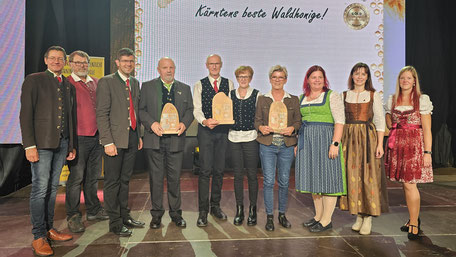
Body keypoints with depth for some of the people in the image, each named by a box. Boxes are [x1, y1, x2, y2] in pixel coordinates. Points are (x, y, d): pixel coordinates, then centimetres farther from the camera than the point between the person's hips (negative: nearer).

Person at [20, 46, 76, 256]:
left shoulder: (69, 86, 17)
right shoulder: (33, 80, 1)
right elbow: (26, 114, -6)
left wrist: (72, 145, 13)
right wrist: (29, 145, -14)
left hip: (62, 143, 5)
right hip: (41, 143, -5)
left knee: (52, 188, 11)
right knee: (40, 188, -5)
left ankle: (49, 229, 22)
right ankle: (39, 237, 5)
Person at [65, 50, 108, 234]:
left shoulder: (96, 83, 15)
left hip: (96, 136, 6)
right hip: (78, 137, -5)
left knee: (93, 176, 14)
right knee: (76, 177, -1)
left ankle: (93, 210, 26)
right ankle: (73, 216, 12)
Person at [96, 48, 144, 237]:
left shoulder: (135, 83, 15)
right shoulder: (106, 82, -5)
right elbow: (101, 114, -11)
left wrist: (139, 135, 14)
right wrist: (108, 142, -17)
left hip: (132, 138, 6)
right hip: (115, 139, -6)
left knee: (125, 180, 15)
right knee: (112, 182, 3)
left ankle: (125, 216, 27)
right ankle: (115, 223, 13)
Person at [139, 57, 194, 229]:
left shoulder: (185, 89, 14)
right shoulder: (147, 86, 8)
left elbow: (190, 110, 12)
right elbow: (141, 109, 3)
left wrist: (184, 123, -8)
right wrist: (152, 123, -13)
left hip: (176, 139, 1)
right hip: (154, 139, -1)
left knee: (175, 178, 7)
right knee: (156, 178, 6)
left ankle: (175, 213, 21)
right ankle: (156, 213, 19)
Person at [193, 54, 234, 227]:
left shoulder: (229, 84, 11)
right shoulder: (199, 85, 6)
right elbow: (197, 109, -3)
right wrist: (205, 120, -23)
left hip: (223, 130, 2)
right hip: (206, 129, -2)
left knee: (219, 170, 8)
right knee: (205, 170, -5)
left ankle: (215, 206, 22)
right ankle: (203, 211, 3)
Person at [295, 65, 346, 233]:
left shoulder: (332, 96, -2)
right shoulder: (302, 98, 15)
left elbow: (340, 121, -10)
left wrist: (335, 143, -19)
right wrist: (297, 143, 12)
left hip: (325, 139, -6)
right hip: (307, 142, 6)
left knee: (327, 177, -3)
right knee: (313, 178, 10)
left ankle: (326, 220, 6)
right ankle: (318, 215, 23)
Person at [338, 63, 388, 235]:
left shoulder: (374, 96, 4)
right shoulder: (344, 96, 10)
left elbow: (380, 121, 0)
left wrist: (380, 144, -8)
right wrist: (338, 142, 1)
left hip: (368, 138, -2)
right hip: (349, 139, 2)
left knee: (368, 176, -3)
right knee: (352, 175, 3)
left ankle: (368, 217, 7)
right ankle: (358, 215, 15)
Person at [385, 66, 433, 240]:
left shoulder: (422, 99, 0)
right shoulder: (392, 100, 11)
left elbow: (426, 129, -5)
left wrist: (427, 152, -10)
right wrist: (397, 129, 3)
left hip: (415, 144, -4)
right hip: (397, 144, 4)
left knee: (409, 184, -8)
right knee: (405, 183, 8)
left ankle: (414, 223, 7)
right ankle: (414, 219, 23)